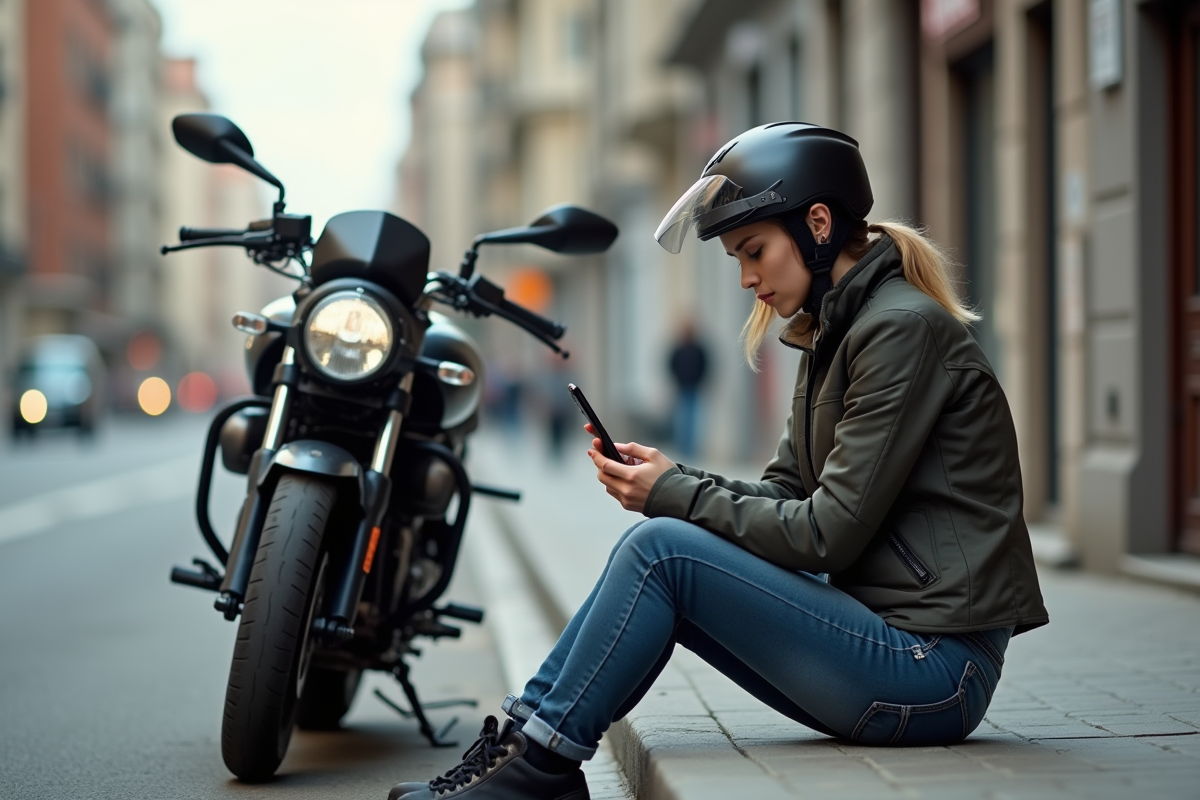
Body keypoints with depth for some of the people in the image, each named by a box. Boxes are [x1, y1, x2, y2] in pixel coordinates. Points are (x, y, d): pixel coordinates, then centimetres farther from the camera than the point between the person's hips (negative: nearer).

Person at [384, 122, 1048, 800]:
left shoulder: (906, 328, -14)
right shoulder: (836, 332, 16)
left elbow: (829, 534, -19)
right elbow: (786, 497, 13)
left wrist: (674, 496, -11)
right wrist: (669, 478, -4)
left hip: (934, 669, -9)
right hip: (889, 632, 9)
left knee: (661, 550, -15)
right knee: (650, 555, 0)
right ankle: (522, 741, 1)